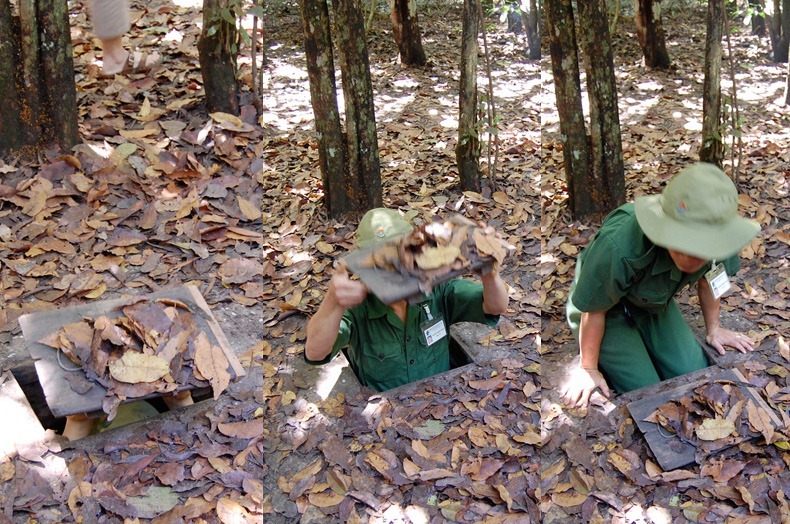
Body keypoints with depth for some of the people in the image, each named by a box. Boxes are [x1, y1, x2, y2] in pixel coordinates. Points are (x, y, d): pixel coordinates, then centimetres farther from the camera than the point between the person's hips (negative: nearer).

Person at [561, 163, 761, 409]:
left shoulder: (719, 240, -27)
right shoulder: (618, 247, -42)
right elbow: (594, 309, -25)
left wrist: (713, 329, 11)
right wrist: (588, 369, -12)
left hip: (656, 304, 5)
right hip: (610, 311, -5)